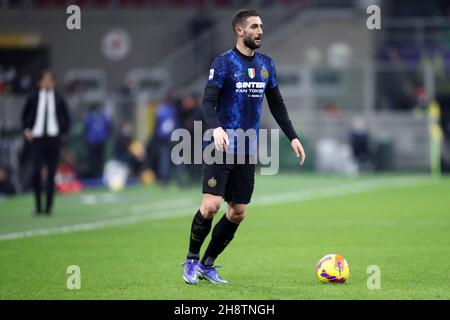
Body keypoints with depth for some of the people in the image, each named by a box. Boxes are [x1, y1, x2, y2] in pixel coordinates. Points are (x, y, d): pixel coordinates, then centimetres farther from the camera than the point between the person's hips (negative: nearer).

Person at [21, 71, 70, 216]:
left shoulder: (58, 99, 4)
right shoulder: (33, 98, 4)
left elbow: (66, 118, 15)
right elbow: (25, 115, 16)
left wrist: (64, 134, 7)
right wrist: (26, 130, 4)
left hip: (53, 139, 0)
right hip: (37, 138, 0)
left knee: (51, 173, 0)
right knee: (36, 172, -9)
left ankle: (49, 207, 5)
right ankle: (37, 206, 0)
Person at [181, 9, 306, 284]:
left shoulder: (266, 64, 10)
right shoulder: (223, 63, -7)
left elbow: (277, 105, 19)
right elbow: (208, 101, -14)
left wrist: (293, 137, 12)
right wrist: (216, 128, -32)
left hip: (247, 152, 6)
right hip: (222, 147, -6)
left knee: (238, 213, 4)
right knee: (211, 205, -16)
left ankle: (207, 265, 17)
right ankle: (191, 260, 4)